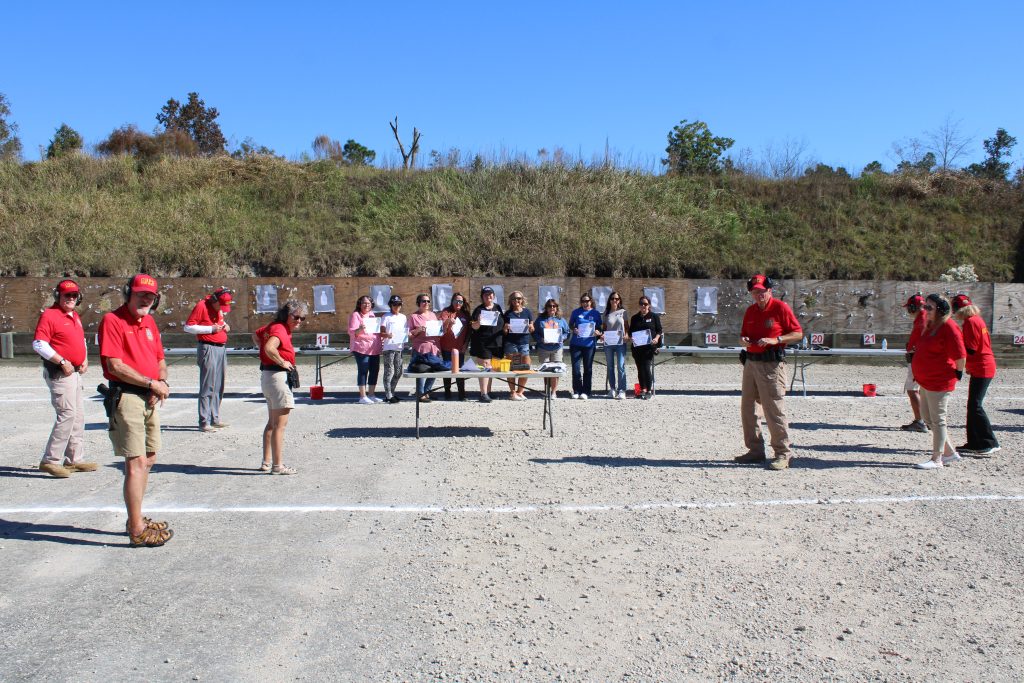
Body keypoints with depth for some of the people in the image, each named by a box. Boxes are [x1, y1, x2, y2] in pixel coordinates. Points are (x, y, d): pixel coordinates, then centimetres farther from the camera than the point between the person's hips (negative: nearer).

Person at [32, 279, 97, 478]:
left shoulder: (75, 316, 16)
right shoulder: (49, 315, -10)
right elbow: (38, 344, -18)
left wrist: (85, 360, 10)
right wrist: (62, 362, -19)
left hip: (75, 372, 9)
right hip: (59, 373, -9)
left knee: (78, 416, 11)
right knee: (67, 414, -13)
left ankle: (75, 460, 19)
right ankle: (50, 461, -6)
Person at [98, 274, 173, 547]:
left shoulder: (149, 322, 15)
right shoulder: (112, 320, -9)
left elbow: (160, 359, 18)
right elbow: (116, 365, -17)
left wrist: (163, 383, -2)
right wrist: (152, 383, -14)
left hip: (150, 398, 9)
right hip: (126, 396, -9)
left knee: (148, 460, 14)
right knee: (136, 463, -9)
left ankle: (136, 519, 27)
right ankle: (137, 531, -3)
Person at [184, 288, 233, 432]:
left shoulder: (219, 308, 15)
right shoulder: (202, 306, -9)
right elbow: (188, 327, -11)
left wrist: (225, 325, 8)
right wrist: (210, 329, -17)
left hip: (221, 348, 8)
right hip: (208, 348, -8)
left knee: (219, 387, 10)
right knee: (207, 387, -8)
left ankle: (215, 419, 18)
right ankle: (204, 423, -5)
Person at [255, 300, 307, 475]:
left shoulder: (273, 326, 11)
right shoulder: (280, 329, -19)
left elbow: (255, 335, 27)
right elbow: (269, 348, -36)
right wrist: (282, 362, -21)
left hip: (267, 375, 11)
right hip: (278, 376, -11)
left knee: (272, 423, 19)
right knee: (280, 424, -4)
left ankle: (267, 462, 26)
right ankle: (277, 465, 1)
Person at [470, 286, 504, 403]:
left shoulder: (498, 308, 14)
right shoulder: (479, 309, 0)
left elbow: (503, 324, 24)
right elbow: (474, 326, -8)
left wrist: (505, 327, 7)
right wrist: (477, 322, -27)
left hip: (497, 342, 5)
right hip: (482, 343, -5)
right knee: (485, 367, -10)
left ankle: (488, 392, 18)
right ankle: (484, 393, -10)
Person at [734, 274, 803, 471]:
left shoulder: (780, 308, -6)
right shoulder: (750, 311, 14)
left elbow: (798, 333, -6)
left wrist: (776, 340, -19)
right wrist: (744, 340, 0)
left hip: (772, 364, -7)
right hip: (751, 362, 8)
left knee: (773, 409, -9)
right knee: (747, 408, 9)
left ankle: (783, 453, -1)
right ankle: (756, 450, 20)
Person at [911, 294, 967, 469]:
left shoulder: (949, 327, -17)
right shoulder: (931, 326, 13)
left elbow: (960, 355, -19)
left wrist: (957, 373, -9)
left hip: (939, 382, -10)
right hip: (926, 381, 10)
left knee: (937, 420, -3)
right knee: (928, 417, 15)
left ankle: (937, 459, 5)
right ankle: (950, 453, 27)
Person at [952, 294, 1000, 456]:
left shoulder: (970, 322, -15)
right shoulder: (977, 319, 15)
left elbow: (970, 350, -19)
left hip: (981, 369, -10)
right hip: (984, 367, 10)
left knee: (975, 406, -10)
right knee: (973, 406, 11)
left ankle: (990, 443, -7)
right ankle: (974, 443, 16)